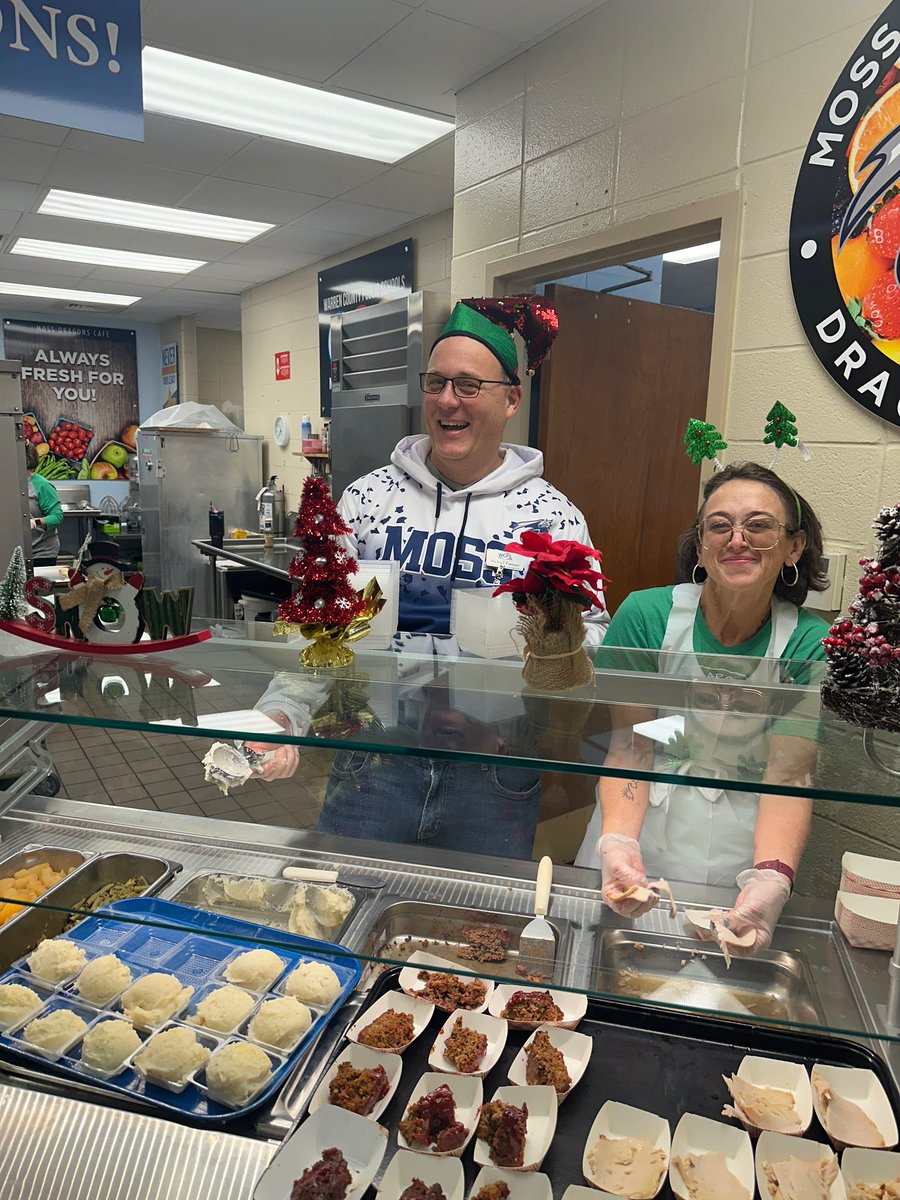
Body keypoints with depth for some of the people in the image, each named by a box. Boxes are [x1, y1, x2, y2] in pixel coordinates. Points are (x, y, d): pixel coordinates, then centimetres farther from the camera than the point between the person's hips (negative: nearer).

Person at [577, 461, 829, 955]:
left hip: (742, 852, 0)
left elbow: (789, 776, -14)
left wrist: (771, 878, -31)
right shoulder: (646, 614, -12)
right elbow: (629, 749, -13)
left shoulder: (809, 643, -10)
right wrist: (618, 843, -29)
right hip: (641, 843, 0)